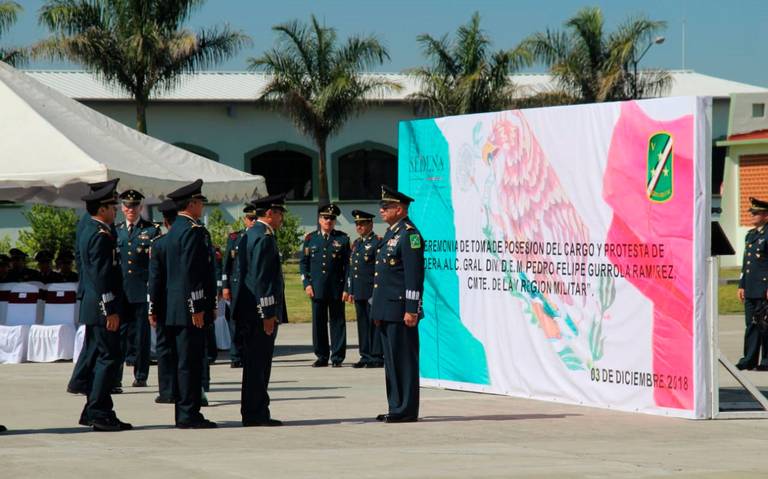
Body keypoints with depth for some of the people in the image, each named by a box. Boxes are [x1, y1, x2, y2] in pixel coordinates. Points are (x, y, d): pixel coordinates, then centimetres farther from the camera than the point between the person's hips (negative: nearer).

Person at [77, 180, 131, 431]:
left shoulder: (86, 231, 15)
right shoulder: (101, 236, -16)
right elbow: (102, 276, -21)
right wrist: (110, 311, -20)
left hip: (91, 307, 10)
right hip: (102, 307, -10)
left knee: (97, 358, 13)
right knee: (108, 358, -8)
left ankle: (92, 411, 17)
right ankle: (100, 413, -8)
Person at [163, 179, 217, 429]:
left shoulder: (173, 230, 18)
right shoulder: (193, 230, -13)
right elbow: (190, 272, -20)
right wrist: (197, 308, -20)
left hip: (175, 308, 10)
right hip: (188, 308, -10)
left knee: (186, 361, 12)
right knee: (190, 361, -7)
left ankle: (184, 414, 15)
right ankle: (189, 415, -6)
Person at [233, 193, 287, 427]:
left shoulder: (249, 235, 17)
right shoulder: (264, 237, -15)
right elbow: (261, 278, -20)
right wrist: (268, 313, -20)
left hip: (248, 311, 10)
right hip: (260, 311, -10)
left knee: (255, 363, 13)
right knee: (258, 363, -6)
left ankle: (254, 413, 17)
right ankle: (255, 414, -4)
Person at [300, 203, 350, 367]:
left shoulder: (343, 239, 4)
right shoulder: (310, 239, 9)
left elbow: (348, 265, 2)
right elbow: (303, 263, 10)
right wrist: (307, 284, 0)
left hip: (336, 289, -2)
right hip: (317, 289, 2)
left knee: (337, 322, 0)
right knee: (318, 322, 4)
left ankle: (337, 357, 4)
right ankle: (322, 357, 11)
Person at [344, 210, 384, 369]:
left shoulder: (378, 242, -7)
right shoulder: (356, 243, 18)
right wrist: (349, 290, 17)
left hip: (372, 291, -8)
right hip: (358, 292, 8)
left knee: (374, 324, -5)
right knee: (362, 324, 10)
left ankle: (377, 357, -3)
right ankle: (365, 356, 15)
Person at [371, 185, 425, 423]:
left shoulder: (409, 234, -12)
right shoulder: (390, 234, 19)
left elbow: (414, 275, -18)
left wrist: (411, 310, -21)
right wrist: (378, 310, 22)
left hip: (400, 311, -10)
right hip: (386, 310, 10)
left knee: (404, 360, -5)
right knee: (391, 360, 13)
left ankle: (406, 410, -2)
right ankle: (396, 407, 18)